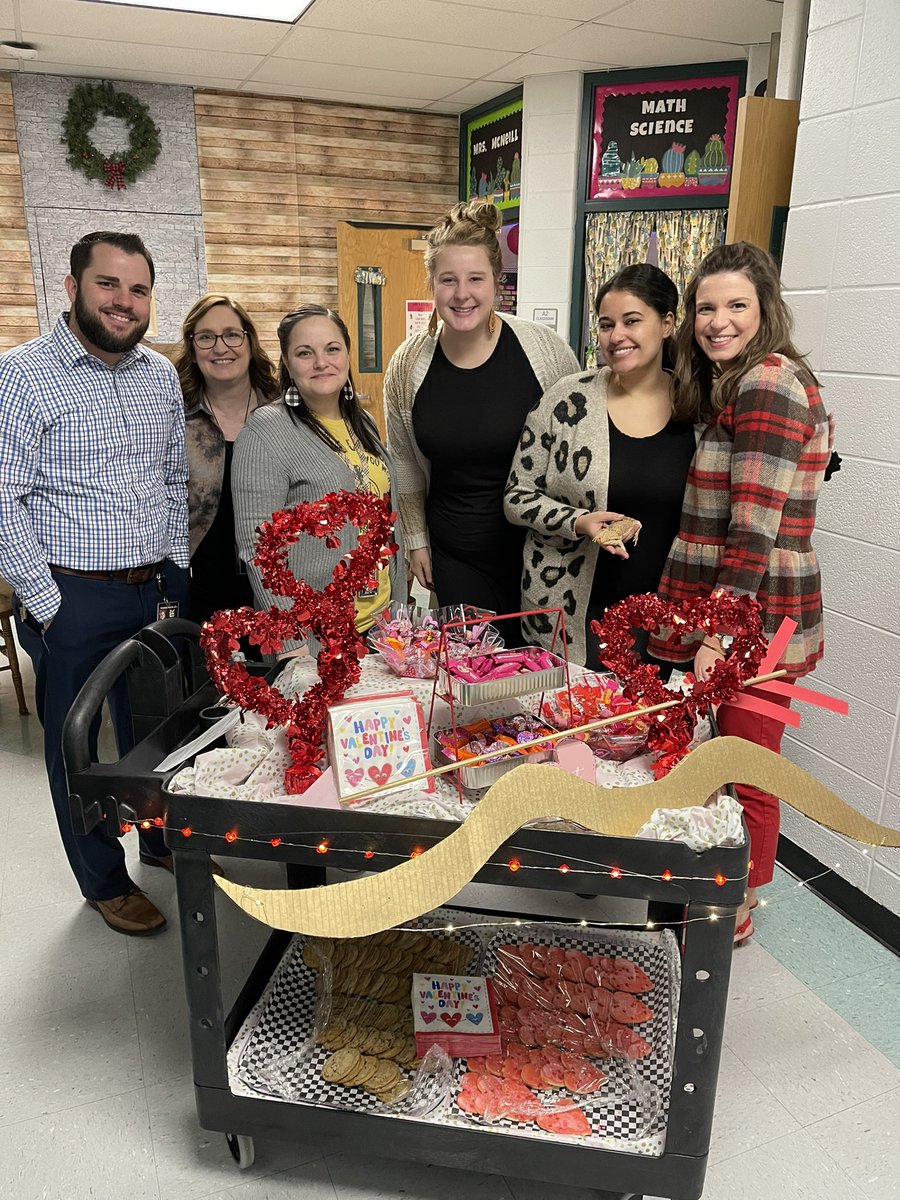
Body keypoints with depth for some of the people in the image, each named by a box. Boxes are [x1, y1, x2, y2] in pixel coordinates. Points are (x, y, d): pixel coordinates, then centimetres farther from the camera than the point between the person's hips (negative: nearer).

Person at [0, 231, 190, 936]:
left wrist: (174, 579, 7)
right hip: (72, 597, -4)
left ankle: (163, 838, 43)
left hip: (158, 589, 5)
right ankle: (104, 880, 30)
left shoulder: (162, 375, 7)